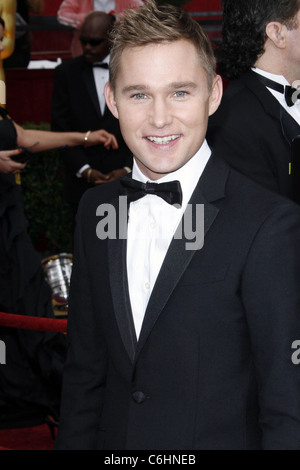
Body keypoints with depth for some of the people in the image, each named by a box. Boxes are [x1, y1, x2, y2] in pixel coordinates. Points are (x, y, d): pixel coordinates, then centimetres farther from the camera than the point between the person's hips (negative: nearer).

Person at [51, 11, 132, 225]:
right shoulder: (67, 72, 5)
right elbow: (61, 128, 3)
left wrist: (128, 168, -6)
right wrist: (85, 170, -7)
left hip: (128, 178, -1)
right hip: (83, 184, 1)